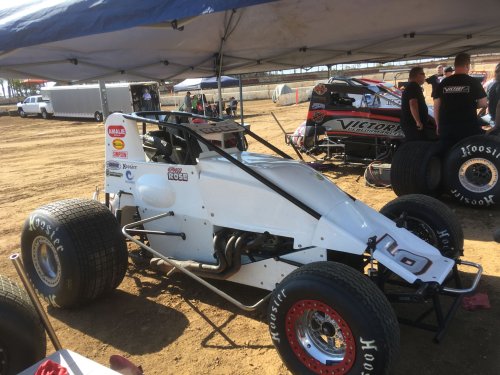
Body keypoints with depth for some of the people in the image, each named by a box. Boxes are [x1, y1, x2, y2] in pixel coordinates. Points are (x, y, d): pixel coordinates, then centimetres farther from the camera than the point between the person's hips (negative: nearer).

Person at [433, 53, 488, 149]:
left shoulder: (443, 83, 5)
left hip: (445, 127, 3)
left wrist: (438, 125, 15)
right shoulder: (473, 82, -2)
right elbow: (483, 104, 3)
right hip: (468, 127, -3)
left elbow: (436, 106, 6)